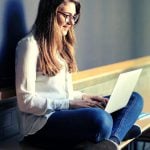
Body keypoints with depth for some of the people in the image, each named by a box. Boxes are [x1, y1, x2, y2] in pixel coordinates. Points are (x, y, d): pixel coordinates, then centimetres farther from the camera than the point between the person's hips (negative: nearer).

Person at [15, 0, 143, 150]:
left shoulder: (62, 45, 21)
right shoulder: (30, 44, -6)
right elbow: (25, 101, -11)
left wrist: (83, 97, 1)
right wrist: (70, 104, -16)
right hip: (41, 122, -9)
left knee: (135, 98, -4)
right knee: (100, 118, -39)